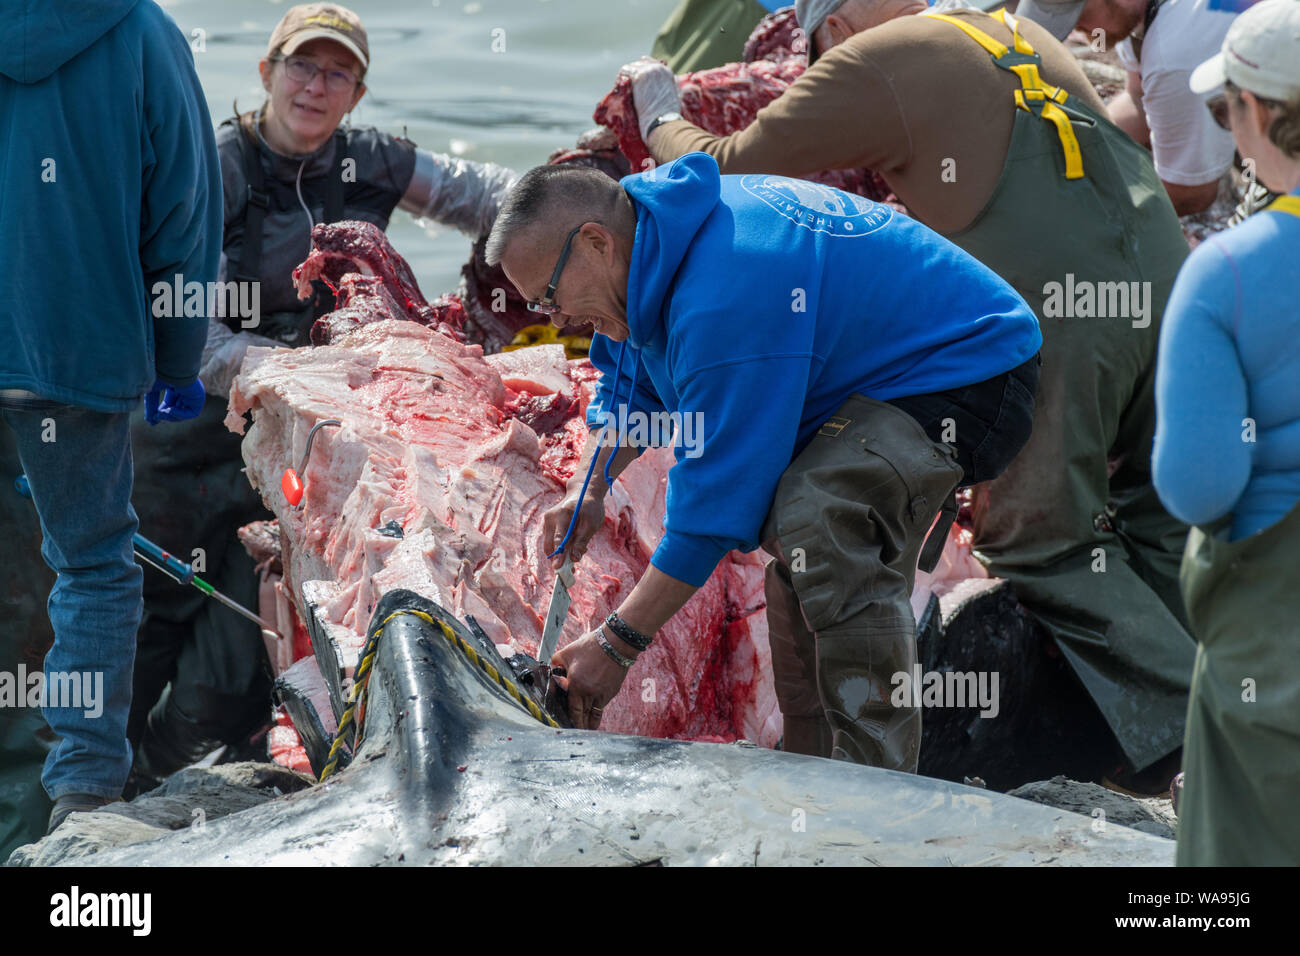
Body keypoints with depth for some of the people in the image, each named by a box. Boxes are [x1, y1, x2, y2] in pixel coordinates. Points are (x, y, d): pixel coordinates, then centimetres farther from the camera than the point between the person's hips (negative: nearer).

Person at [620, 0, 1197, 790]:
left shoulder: (867, 64, 7)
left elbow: (730, 171, 11)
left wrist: (664, 120, 32)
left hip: (1054, 307, -6)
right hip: (1167, 282, 6)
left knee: (1042, 543, 2)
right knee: (1164, 518, 15)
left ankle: (1188, 732, -3)